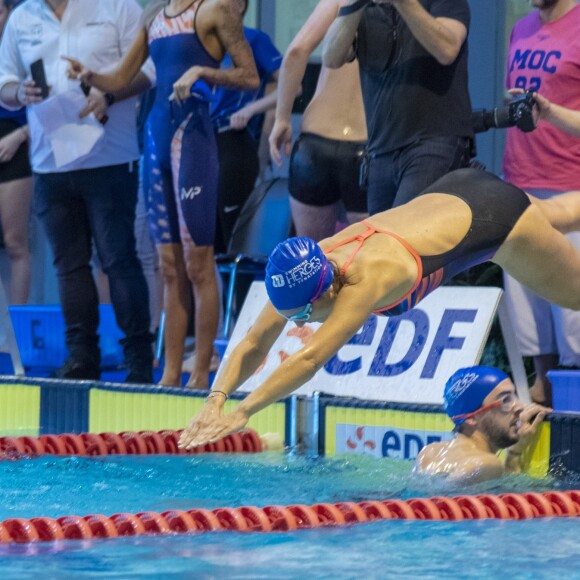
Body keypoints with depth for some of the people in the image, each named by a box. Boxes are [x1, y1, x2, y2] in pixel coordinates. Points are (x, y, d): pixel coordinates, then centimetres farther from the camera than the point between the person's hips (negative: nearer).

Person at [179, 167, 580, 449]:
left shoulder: (369, 278, -45)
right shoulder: (302, 270, -24)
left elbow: (310, 358, -51)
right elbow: (253, 347, -22)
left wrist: (242, 413, -57)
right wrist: (216, 401, -38)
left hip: (496, 215, -6)